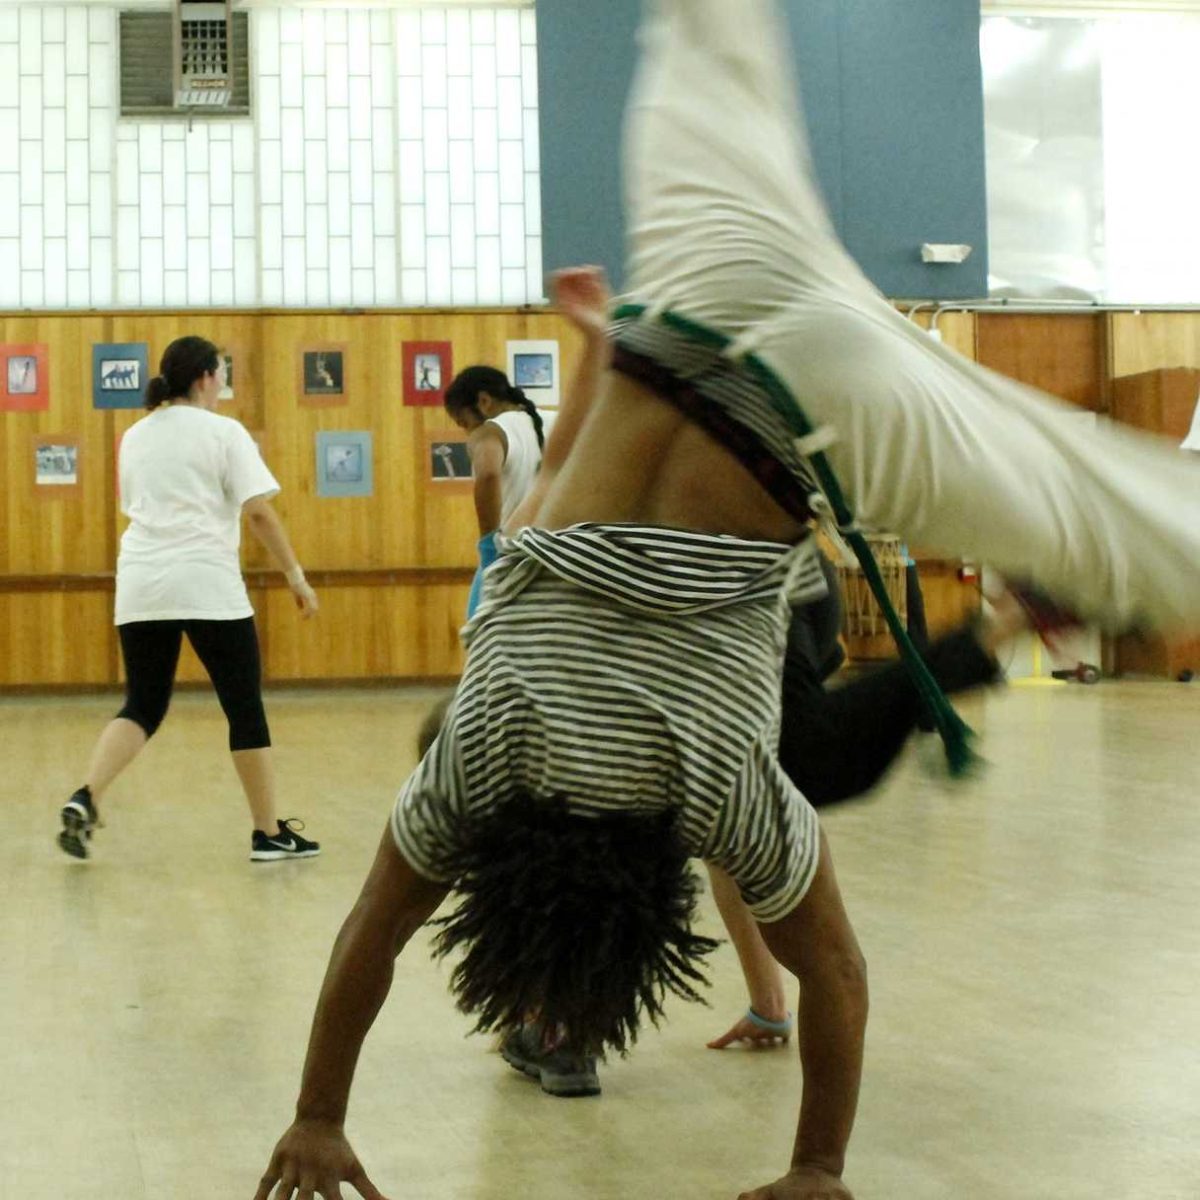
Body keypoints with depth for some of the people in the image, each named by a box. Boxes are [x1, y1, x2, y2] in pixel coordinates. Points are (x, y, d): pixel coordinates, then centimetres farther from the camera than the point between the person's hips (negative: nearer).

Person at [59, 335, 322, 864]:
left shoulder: (135, 437, 15)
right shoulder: (222, 432, -2)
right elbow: (258, 511, -8)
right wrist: (295, 575, -4)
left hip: (139, 586, 5)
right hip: (207, 585, -5)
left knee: (143, 707, 11)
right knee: (244, 706, 4)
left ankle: (85, 799, -11)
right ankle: (269, 833, 9)